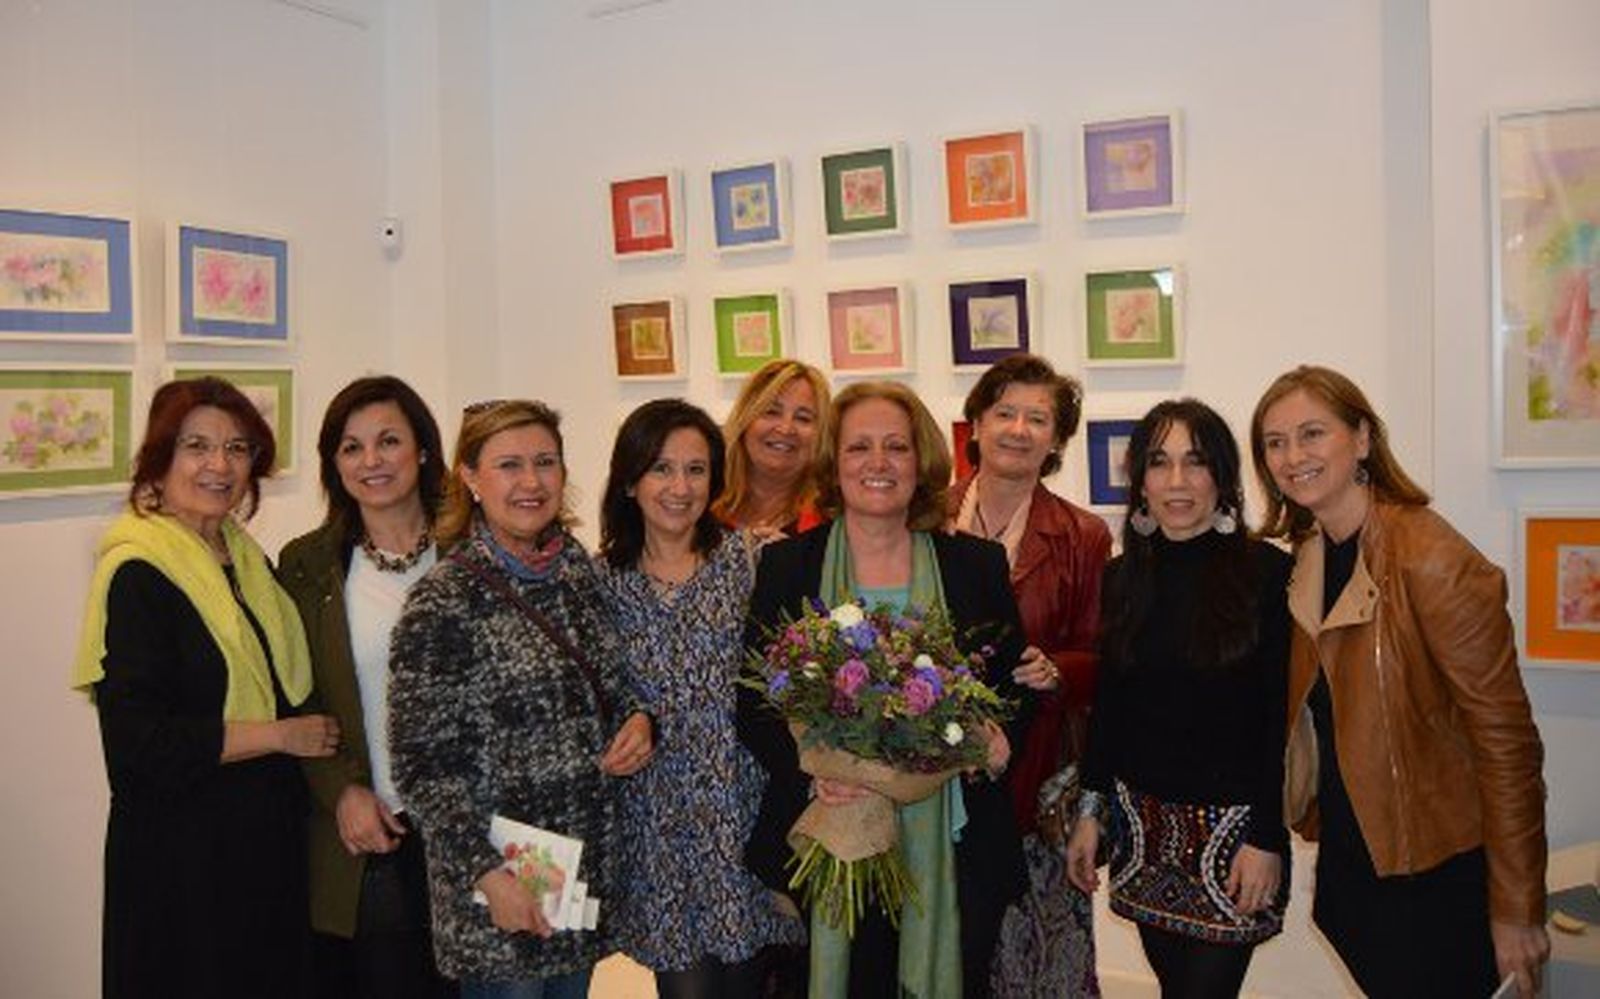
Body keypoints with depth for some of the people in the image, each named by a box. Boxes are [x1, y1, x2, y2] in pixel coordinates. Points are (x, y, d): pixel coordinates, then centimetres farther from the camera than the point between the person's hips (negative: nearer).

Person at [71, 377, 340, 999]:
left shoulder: (248, 559, 8)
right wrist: (283, 735, -16)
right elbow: (136, 738, -21)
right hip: (182, 852, -7)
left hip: (268, 833, 7)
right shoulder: (136, 574, -15)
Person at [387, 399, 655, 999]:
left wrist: (637, 718, -3)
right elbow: (422, 764, -14)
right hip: (496, 890, -6)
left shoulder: (575, 566, 4)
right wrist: (489, 875, -17)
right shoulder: (442, 604, -15)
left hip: (587, 871, 6)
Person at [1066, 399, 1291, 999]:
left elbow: (1282, 718, -9)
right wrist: (1090, 811, 8)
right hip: (1143, 822, 4)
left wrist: (1267, 838, -11)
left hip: (1233, 822, -4)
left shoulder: (1267, 573, -7)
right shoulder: (1122, 578, 6)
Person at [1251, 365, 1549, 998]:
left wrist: (1516, 909, -15)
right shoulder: (1307, 556, 3)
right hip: (1346, 855, 7)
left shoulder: (1432, 563, -21)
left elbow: (1505, 739, -18)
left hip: (1435, 871, -7)